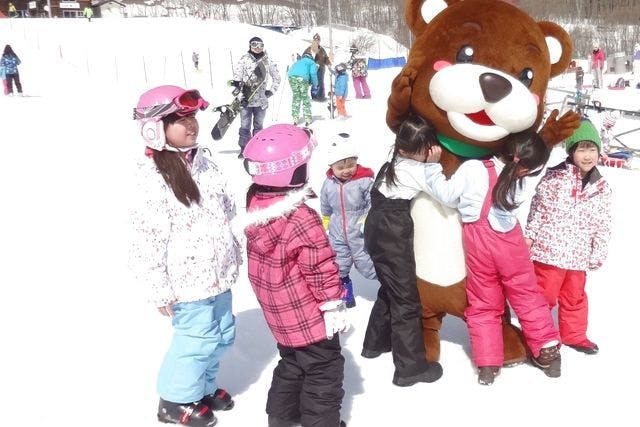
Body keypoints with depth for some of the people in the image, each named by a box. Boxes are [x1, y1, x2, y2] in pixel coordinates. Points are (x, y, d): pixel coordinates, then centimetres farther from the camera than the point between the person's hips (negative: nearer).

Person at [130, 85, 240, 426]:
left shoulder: (200, 161, 5)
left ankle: (204, 385, 44)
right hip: (188, 281, -8)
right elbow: (148, 240, -20)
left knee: (222, 334, 20)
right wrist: (161, 291, -16)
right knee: (197, 339, 4)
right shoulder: (154, 178, -21)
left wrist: (232, 254, 17)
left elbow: (227, 210, 16)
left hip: (217, 272, 8)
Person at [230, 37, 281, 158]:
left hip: (261, 100, 2)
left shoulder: (267, 61, 5)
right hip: (246, 99, -2)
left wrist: (271, 91, 7)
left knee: (258, 125, 13)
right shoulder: (244, 60, -2)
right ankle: (244, 149, 9)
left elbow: (277, 77, 15)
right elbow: (236, 77, -5)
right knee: (245, 126, 0)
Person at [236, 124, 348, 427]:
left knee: (291, 362, 27)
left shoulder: (256, 204, -7)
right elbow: (321, 269, -23)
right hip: (308, 316, -8)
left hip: (279, 313, 8)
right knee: (323, 370, 10)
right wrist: (334, 307, -11)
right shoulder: (303, 221, -30)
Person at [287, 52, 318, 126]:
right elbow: (313, 73, 4)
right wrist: (315, 84, 15)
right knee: (305, 97, 8)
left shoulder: (297, 62, 38)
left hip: (291, 77, 4)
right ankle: (307, 118, 9)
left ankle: (295, 118, 11)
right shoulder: (311, 62, 22)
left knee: (296, 97, 15)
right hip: (302, 78, -4)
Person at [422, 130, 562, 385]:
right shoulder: (516, 182, -8)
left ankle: (487, 363, 12)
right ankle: (547, 350, 25)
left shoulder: (472, 170, -16)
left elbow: (447, 195, -12)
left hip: (479, 244, -1)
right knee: (527, 296, 17)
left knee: (483, 303, 11)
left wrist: (433, 165, -5)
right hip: (510, 241, 1)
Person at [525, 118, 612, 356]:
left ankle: (574, 334, 38)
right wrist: (529, 235, -5)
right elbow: (538, 207, -5)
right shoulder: (555, 177, -10)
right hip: (549, 249, -5)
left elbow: (603, 224, 8)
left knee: (575, 296, 20)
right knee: (544, 294, 3)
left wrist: (599, 253, 6)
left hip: (578, 255, 5)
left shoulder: (602, 188, 4)